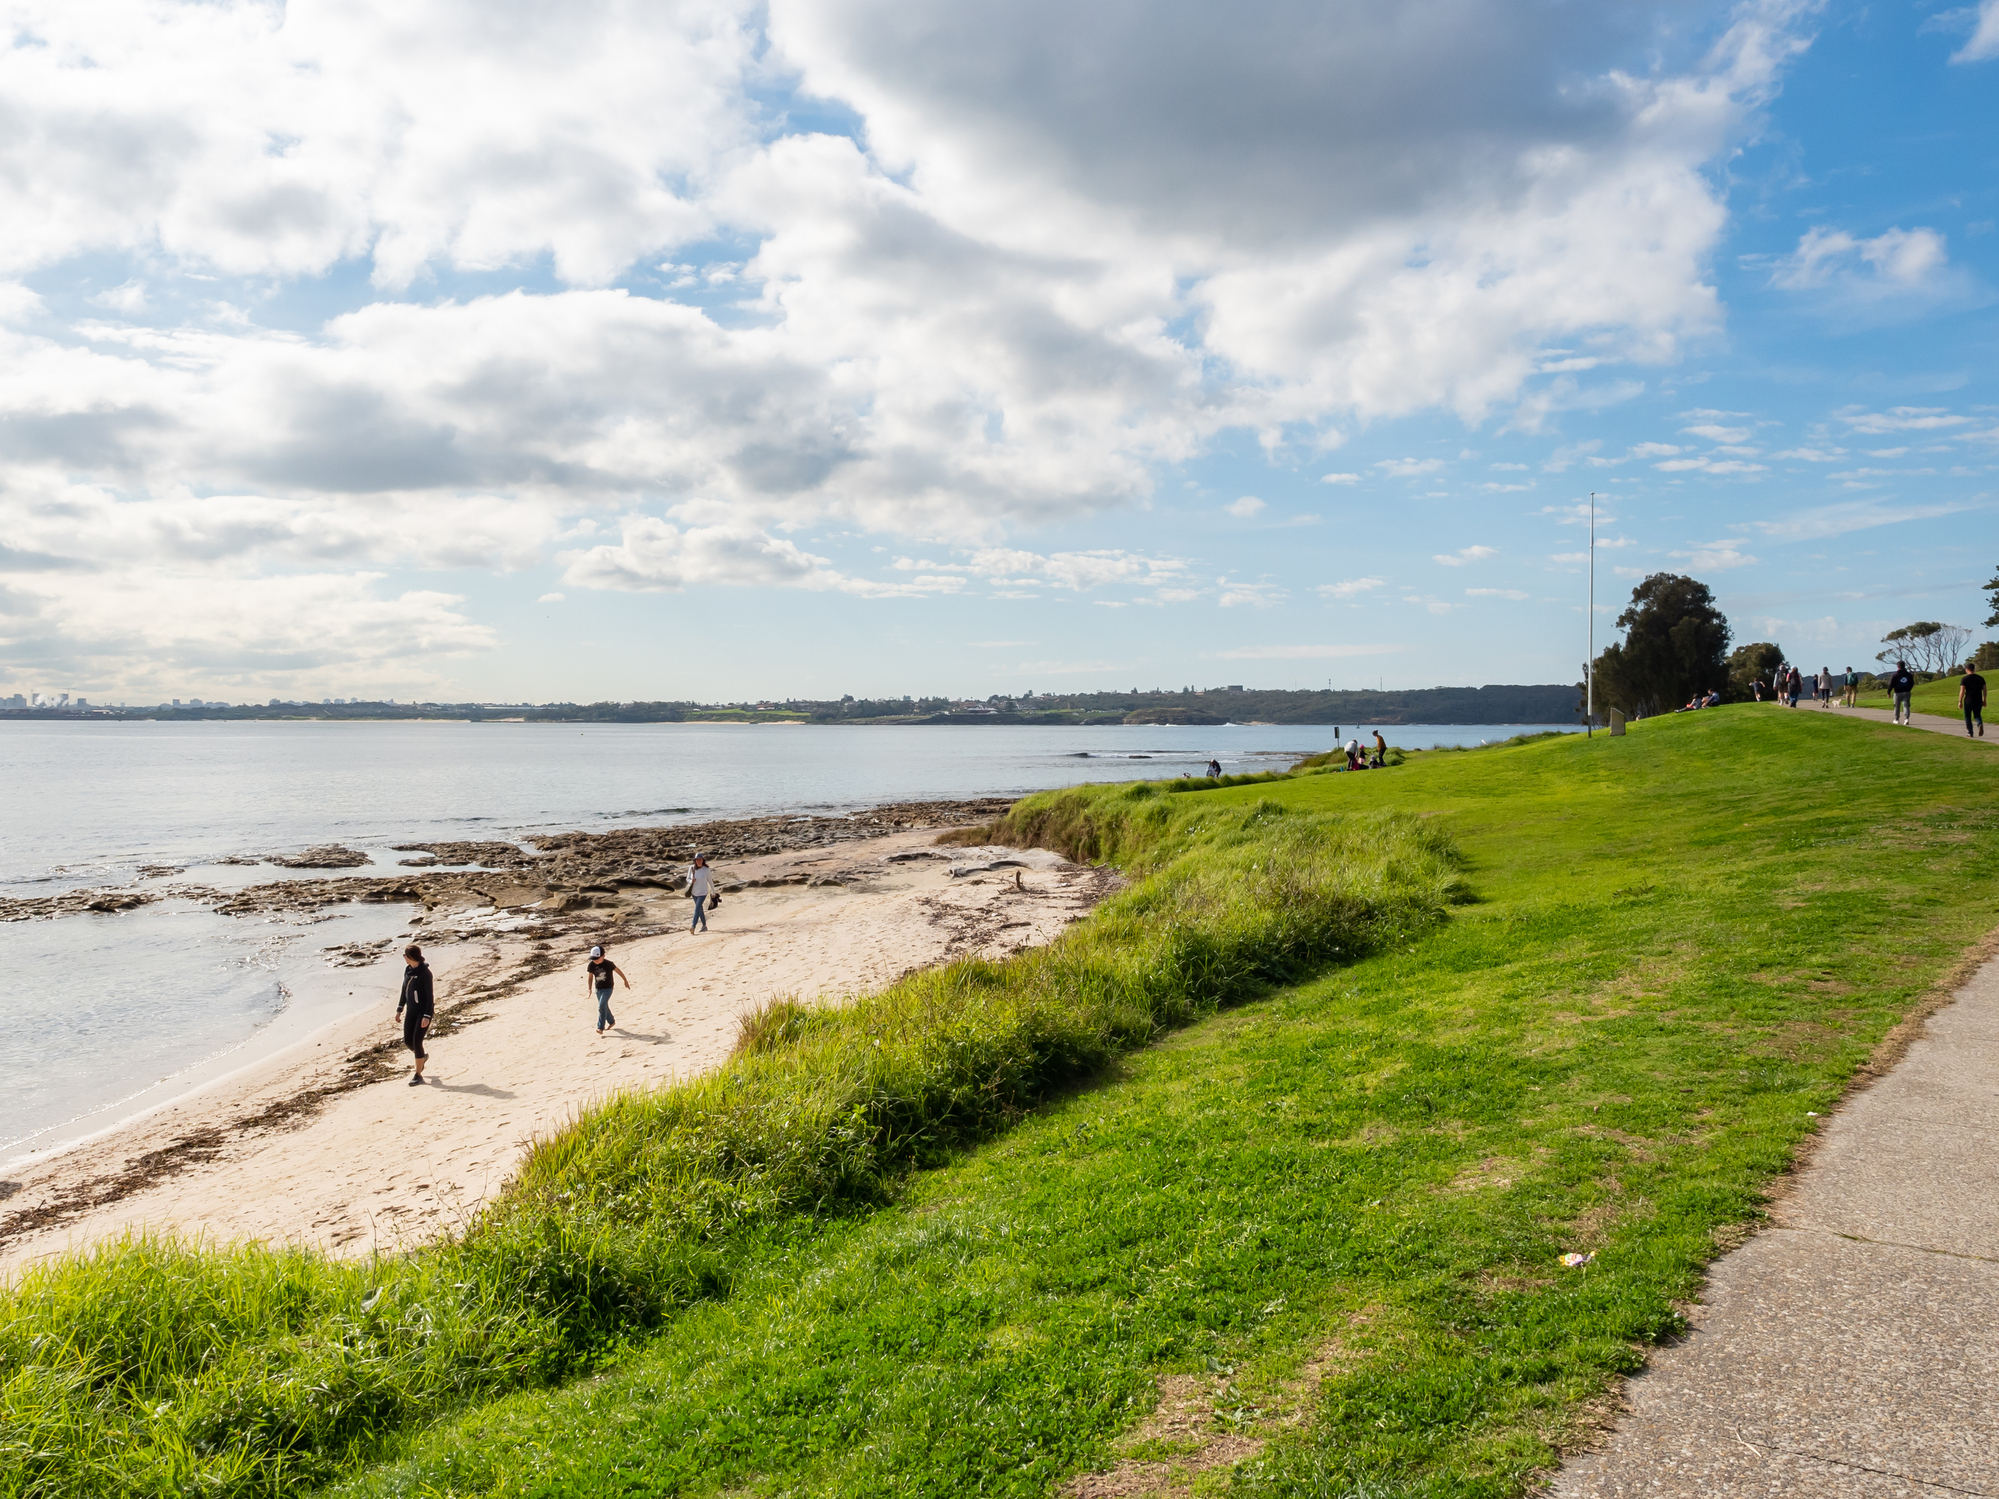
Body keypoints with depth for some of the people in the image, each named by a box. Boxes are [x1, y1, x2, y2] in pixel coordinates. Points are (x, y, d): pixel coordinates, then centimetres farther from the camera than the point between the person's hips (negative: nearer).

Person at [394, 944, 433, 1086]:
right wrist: (399, 1009, 14)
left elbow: (429, 995, -18)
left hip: (424, 1011, -7)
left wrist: (427, 1016, -21)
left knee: (417, 1041, -10)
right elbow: (404, 990, 14)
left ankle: (418, 1075, 1)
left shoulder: (425, 973, -19)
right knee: (407, 1041, 8)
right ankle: (423, 1056, 40)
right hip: (411, 1010, 7)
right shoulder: (408, 970, 3)